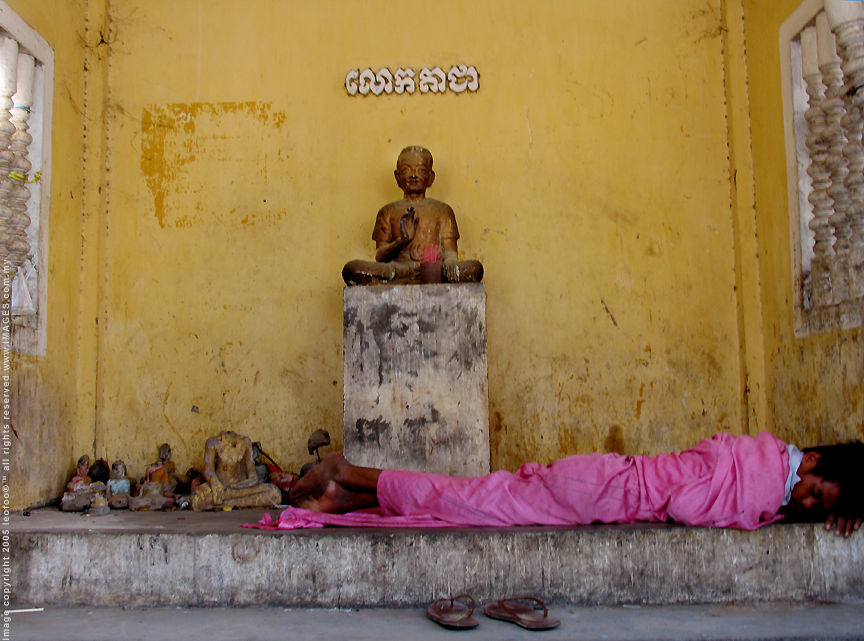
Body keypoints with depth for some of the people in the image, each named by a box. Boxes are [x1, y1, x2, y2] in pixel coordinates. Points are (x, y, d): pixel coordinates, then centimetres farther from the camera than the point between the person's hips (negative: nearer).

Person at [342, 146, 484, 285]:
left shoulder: (442, 210, 18)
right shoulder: (388, 212, 17)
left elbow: (450, 251, 9)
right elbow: (380, 256, 7)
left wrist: (449, 261, -18)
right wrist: (402, 240, -14)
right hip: (395, 270, 1)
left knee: (476, 268, -30)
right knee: (350, 269, -29)